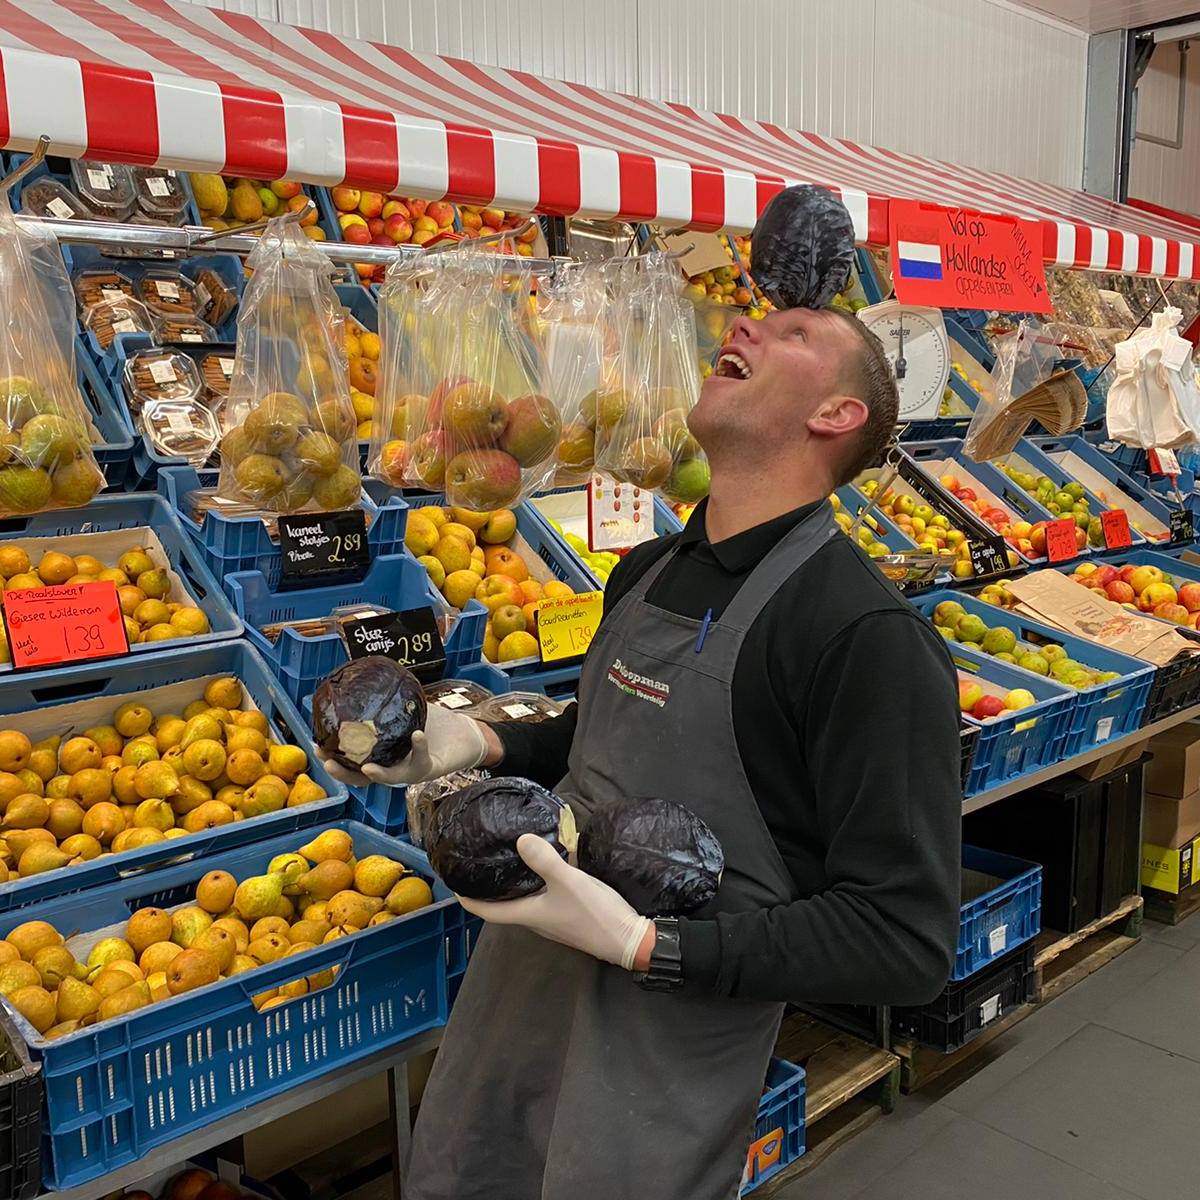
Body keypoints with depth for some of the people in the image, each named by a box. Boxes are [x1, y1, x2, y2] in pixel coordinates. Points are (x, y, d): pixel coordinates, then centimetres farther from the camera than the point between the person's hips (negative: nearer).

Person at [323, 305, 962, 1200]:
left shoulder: (872, 637, -21)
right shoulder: (648, 571, 3)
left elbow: (908, 942, -21)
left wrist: (642, 945, -25)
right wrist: (482, 746, 1)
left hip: (668, 1060, -7)